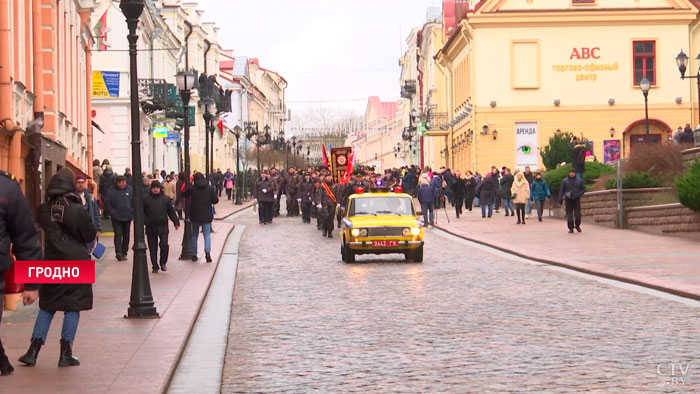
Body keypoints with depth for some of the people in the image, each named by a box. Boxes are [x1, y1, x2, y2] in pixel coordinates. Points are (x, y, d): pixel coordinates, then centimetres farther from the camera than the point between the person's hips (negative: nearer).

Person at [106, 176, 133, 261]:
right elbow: (108, 204, -3)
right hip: (116, 219, -3)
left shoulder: (129, 190, 2)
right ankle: (118, 253, -18)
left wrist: (132, 213, 0)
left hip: (127, 218, 3)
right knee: (118, 235, -11)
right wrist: (113, 213, -10)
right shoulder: (112, 192, -5)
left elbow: (134, 203, 6)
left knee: (126, 236, 9)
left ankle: (124, 253, 18)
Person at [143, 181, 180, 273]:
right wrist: (145, 221, -9)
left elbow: (171, 211, 9)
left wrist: (176, 222, 4)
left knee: (164, 244, -13)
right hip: (150, 227, 1)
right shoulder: (146, 199, 3)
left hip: (163, 226, -1)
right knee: (152, 248, 5)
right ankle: (155, 266, 14)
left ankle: (163, 263, 8)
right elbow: (142, 212, 6)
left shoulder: (166, 199, 5)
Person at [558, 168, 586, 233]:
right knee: (569, 214, -3)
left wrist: (580, 194, -5)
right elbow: (561, 190, 5)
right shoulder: (565, 181, 6)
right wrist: (560, 198, -5)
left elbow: (583, 189, 13)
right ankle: (571, 228, 4)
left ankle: (577, 226, 19)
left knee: (578, 214, -4)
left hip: (577, 200, 0)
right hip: (569, 200, 0)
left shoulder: (579, 181, 9)